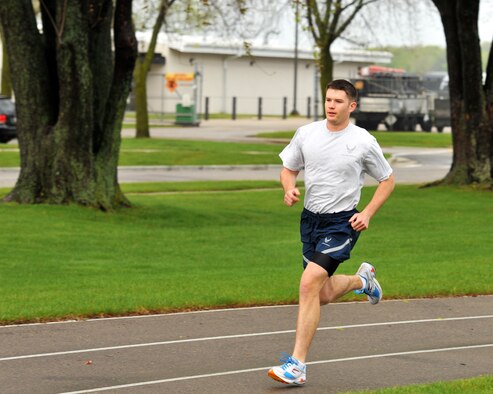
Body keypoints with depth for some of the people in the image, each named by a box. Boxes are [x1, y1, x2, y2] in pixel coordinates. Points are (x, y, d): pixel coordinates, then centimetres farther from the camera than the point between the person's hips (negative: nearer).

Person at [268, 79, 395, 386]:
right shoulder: (307, 133, 1)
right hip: (310, 219, 5)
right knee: (323, 295, 11)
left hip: (342, 223, -5)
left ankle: (297, 366, -17)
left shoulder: (364, 142, -8)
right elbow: (288, 169, 13)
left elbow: (387, 180, 4)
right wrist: (290, 188, -10)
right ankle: (363, 279, 46)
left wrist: (367, 214, -8)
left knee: (309, 283, -21)